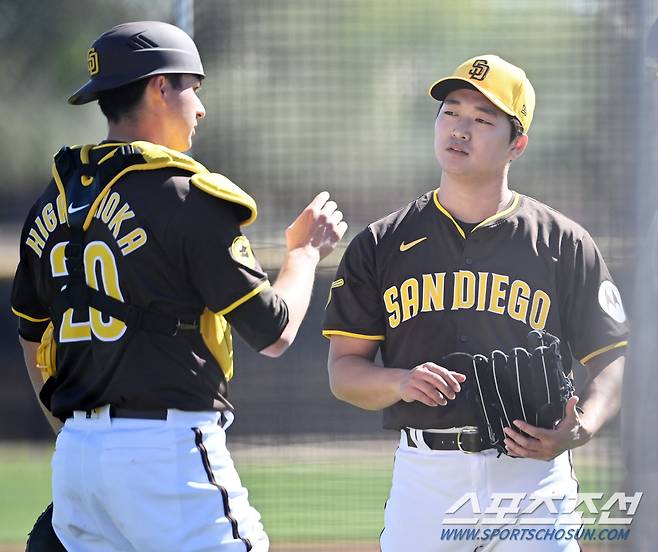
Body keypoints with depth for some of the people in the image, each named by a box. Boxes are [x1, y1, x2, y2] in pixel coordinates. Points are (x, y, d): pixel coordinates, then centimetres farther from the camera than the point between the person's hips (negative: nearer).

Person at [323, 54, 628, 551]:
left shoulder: (565, 245, 6)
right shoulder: (381, 245, 10)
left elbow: (610, 362, 6)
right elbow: (344, 370, 7)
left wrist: (579, 430, -14)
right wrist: (401, 382, -14)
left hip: (531, 476, -1)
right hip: (424, 479, 1)